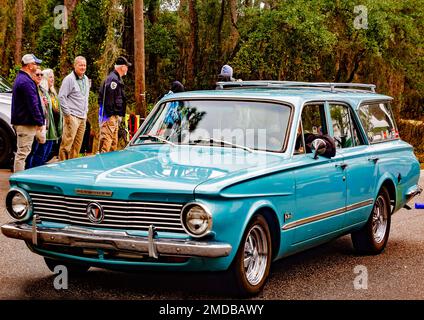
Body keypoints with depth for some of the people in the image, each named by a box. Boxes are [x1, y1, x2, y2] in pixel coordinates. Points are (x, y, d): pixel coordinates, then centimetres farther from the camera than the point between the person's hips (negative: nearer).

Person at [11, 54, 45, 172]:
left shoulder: (20, 78, 16)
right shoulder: (26, 81, -18)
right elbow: (33, 104, -20)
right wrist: (39, 121, -16)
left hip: (19, 121, 11)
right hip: (26, 122, -11)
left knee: (21, 152, 18)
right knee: (23, 152, -8)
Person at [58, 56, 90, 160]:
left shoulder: (86, 79, 16)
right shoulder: (69, 79, -8)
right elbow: (61, 97, -12)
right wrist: (67, 114, -14)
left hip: (82, 117, 8)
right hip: (72, 116, -8)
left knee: (77, 144, 9)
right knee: (67, 143, -11)